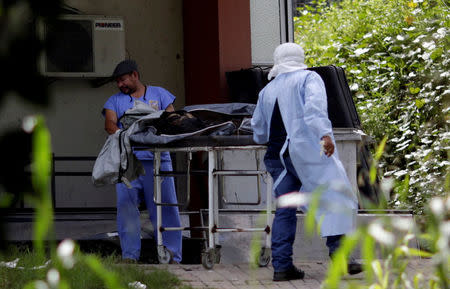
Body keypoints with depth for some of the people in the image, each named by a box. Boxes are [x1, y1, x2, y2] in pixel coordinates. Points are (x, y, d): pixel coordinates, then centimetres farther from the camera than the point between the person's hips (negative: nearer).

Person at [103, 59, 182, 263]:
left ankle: (172, 256, 1)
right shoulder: (115, 101, 20)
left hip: (157, 160, -1)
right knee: (126, 206, -10)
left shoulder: (158, 94, 18)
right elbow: (109, 123, 3)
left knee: (164, 207, -3)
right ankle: (130, 255, -7)